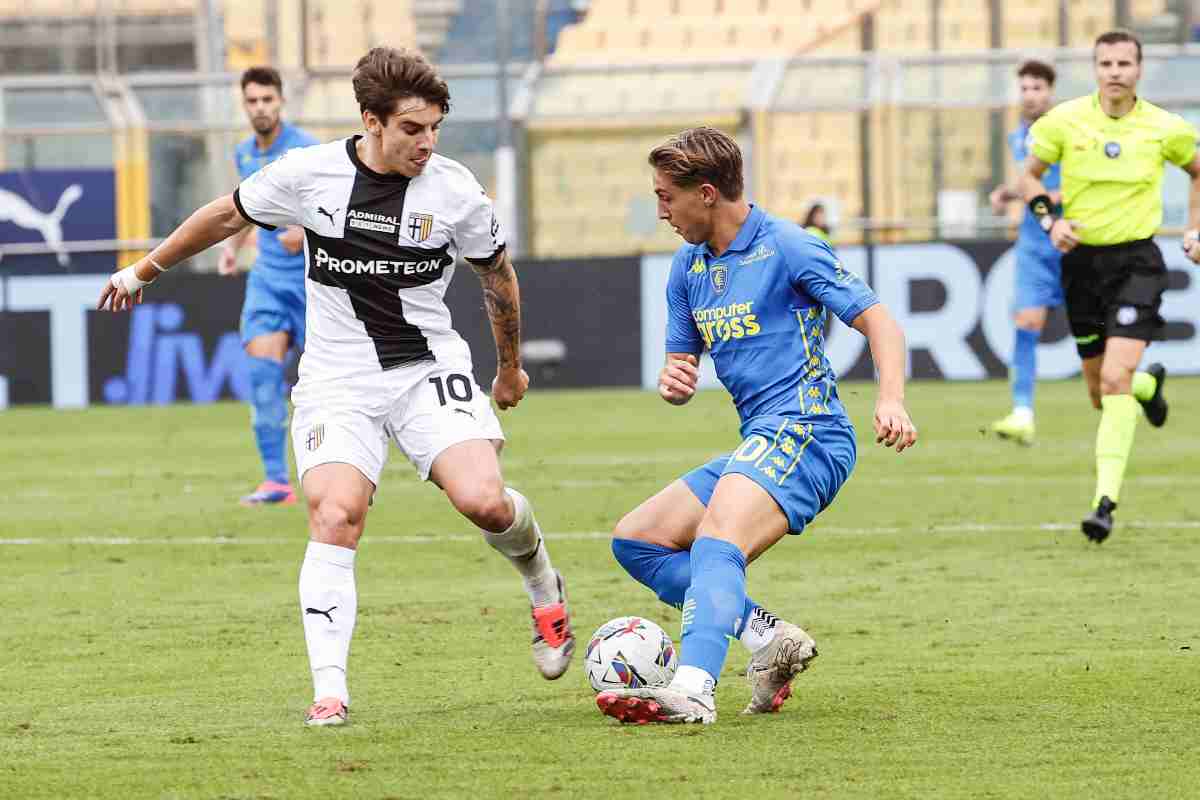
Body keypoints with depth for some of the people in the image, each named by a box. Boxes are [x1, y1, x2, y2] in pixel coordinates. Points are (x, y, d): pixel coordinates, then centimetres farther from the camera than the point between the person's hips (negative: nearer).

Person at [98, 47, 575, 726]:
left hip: (429, 370, 0)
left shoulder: (455, 191, -7)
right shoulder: (309, 174, -7)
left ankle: (544, 586, 13)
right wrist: (145, 270, 21)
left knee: (484, 500, -21)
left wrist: (511, 367, 23)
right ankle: (329, 690, -20)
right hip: (338, 382, 0)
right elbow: (228, 216, 11)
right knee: (335, 514, -22)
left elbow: (499, 275, 12)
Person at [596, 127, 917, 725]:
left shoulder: (787, 248, -8)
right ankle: (769, 638, -2)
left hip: (803, 430, -10)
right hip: (758, 445, 10)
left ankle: (693, 690, -51)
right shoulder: (688, 267, 15)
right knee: (635, 540, 7)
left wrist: (891, 400, -28)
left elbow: (879, 322, -10)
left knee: (717, 538, -32)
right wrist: (672, 381, -5)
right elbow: (681, 365, 22)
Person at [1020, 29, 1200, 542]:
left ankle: (1105, 502, -21)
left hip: (1136, 260, -3)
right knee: (1100, 393, 12)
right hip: (1082, 259, 3)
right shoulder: (1064, 121, -4)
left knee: (1115, 378, -20)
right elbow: (1030, 176, 9)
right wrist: (1050, 221, -8)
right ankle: (1150, 384, 50)